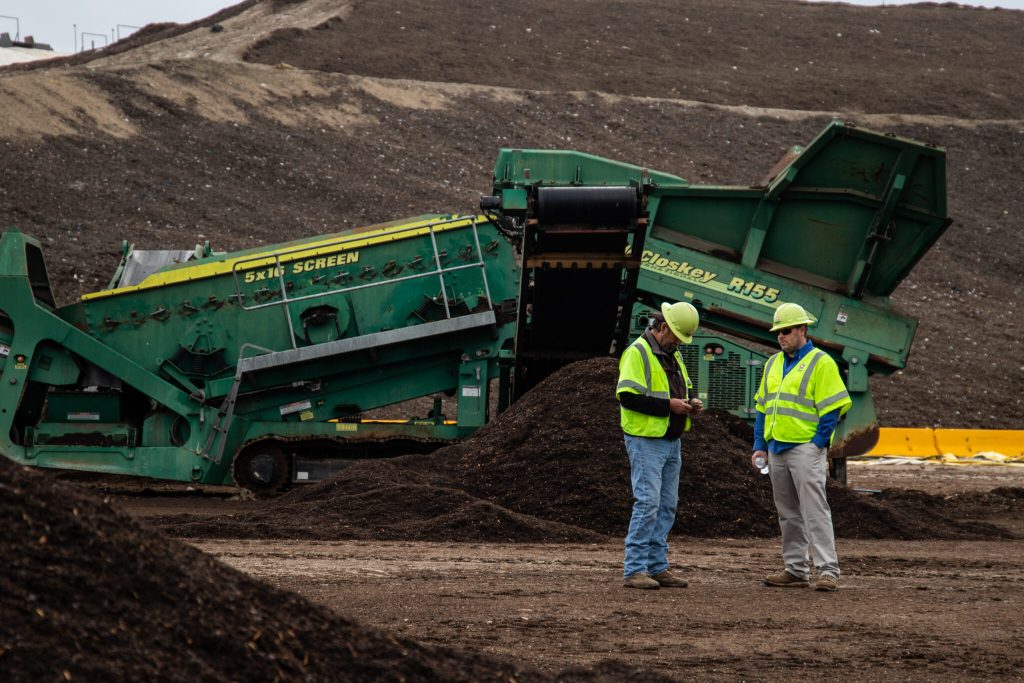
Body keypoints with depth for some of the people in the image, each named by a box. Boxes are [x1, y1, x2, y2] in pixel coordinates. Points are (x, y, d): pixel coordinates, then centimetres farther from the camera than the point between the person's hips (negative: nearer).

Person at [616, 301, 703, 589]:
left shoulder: (673, 355, 16)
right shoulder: (637, 353, -12)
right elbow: (628, 396, -21)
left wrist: (690, 404, 6)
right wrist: (668, 406, -21)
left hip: (671, 442, 9)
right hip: (646, 441, -9)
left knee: (667, 506, 9)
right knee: (647, 503, -12)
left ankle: (657, 566, 14)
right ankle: (635, 570, -9)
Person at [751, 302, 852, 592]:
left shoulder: (821, 363, -5)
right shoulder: (773, 364, 17)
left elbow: (832, 408, -9)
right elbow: (762, 407, 21)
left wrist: (817, 444, -14)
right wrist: (760, 446, 13)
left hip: (806, 448, -8)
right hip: (777, 449, 8)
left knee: (815, 510, -11)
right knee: (788, 514, 10)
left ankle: (828, 571, -12)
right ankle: (795, 570, 16)